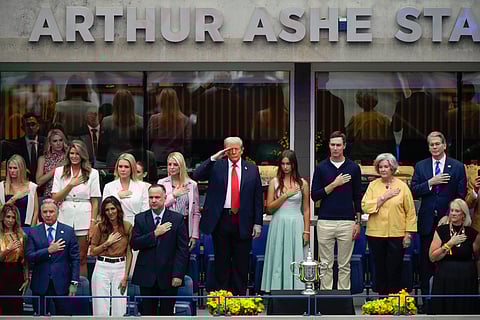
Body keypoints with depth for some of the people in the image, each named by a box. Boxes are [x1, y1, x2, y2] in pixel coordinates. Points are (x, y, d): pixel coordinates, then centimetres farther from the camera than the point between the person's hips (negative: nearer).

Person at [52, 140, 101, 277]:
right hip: (65, 218, 1)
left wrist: (93, 223, -4)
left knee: (81, 259, 1)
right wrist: (71, 185, -9)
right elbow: (55, 198, 2)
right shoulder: (60, 172, 10)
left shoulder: (92, 173, 6)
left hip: (84, 219, -1)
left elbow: (95, 201, 4)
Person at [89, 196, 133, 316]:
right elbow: (92, 252, 3)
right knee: (101, 311, -1)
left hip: (120, 267, 1)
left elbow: (129, 252, 2)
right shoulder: (99, 227, 0)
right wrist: (108, 242, -9)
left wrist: (125, 276, -4)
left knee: (119, 311, 0)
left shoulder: (127, 226, 1)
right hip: (102, 267, -1)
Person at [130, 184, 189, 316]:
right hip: (147, 276, 1)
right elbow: (134, 244, -5)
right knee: (147, 314, 6)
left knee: (167, 313, 4)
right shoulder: (140, 219, 6)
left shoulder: (177, 219, 1)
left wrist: (178, 274, -9)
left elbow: (183, 249, -2)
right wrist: (155, 234, -15)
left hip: (168, 276, -1)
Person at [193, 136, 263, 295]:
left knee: (241, 263, 4)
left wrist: (258, 223, 1)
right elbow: (196, 176, -10)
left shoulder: (252, 169, 7)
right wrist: (213, 158, -16)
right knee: (222, 262, 6)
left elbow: (258, 197, 7)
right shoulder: (216, 166, 5)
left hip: (242, 222, 0)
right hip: (221, 220, 0)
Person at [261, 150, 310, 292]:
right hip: (279, 224, 0)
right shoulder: (274, 182, 5)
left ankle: (295, 290, 4)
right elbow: (270, 207, 0)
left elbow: (306, 209, 7)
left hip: (296, 224, 0)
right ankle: (278, 288, 6)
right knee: (278, 259, 1)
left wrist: (306, 231, 1)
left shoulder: (302, 183, 5)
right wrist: (285, 195, -11)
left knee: (296, 259, -1)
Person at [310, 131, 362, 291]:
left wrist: (358, 222, 2)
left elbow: (357, 197, 7)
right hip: (325, 221, 0)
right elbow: (314, 196, -1)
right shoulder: (321, 167, 4)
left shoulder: (353, 168, 4)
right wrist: (334, 184, -11)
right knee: (326, 265, 3)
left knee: (344, 265, 4)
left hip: (347, 222, 0)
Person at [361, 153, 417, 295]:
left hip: (397, 234, -1)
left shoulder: (402, 186, 2)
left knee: (394, 269, 0)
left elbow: (410, 212, 3)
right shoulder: (373, 185, 5)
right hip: (376, 234, 1)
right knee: (380, 269, 7)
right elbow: (365, 207, -6)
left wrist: (408, 234, -1)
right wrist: (383, 197, -12)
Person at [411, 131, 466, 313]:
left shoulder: (457, 167, 1)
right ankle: (426, 301, 14)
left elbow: (461, 195, 0)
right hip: (427, 221, 2)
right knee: (426, 263, 7)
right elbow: (413, 192, -1)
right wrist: (430, 182, -14)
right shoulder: (421, 166, 7)